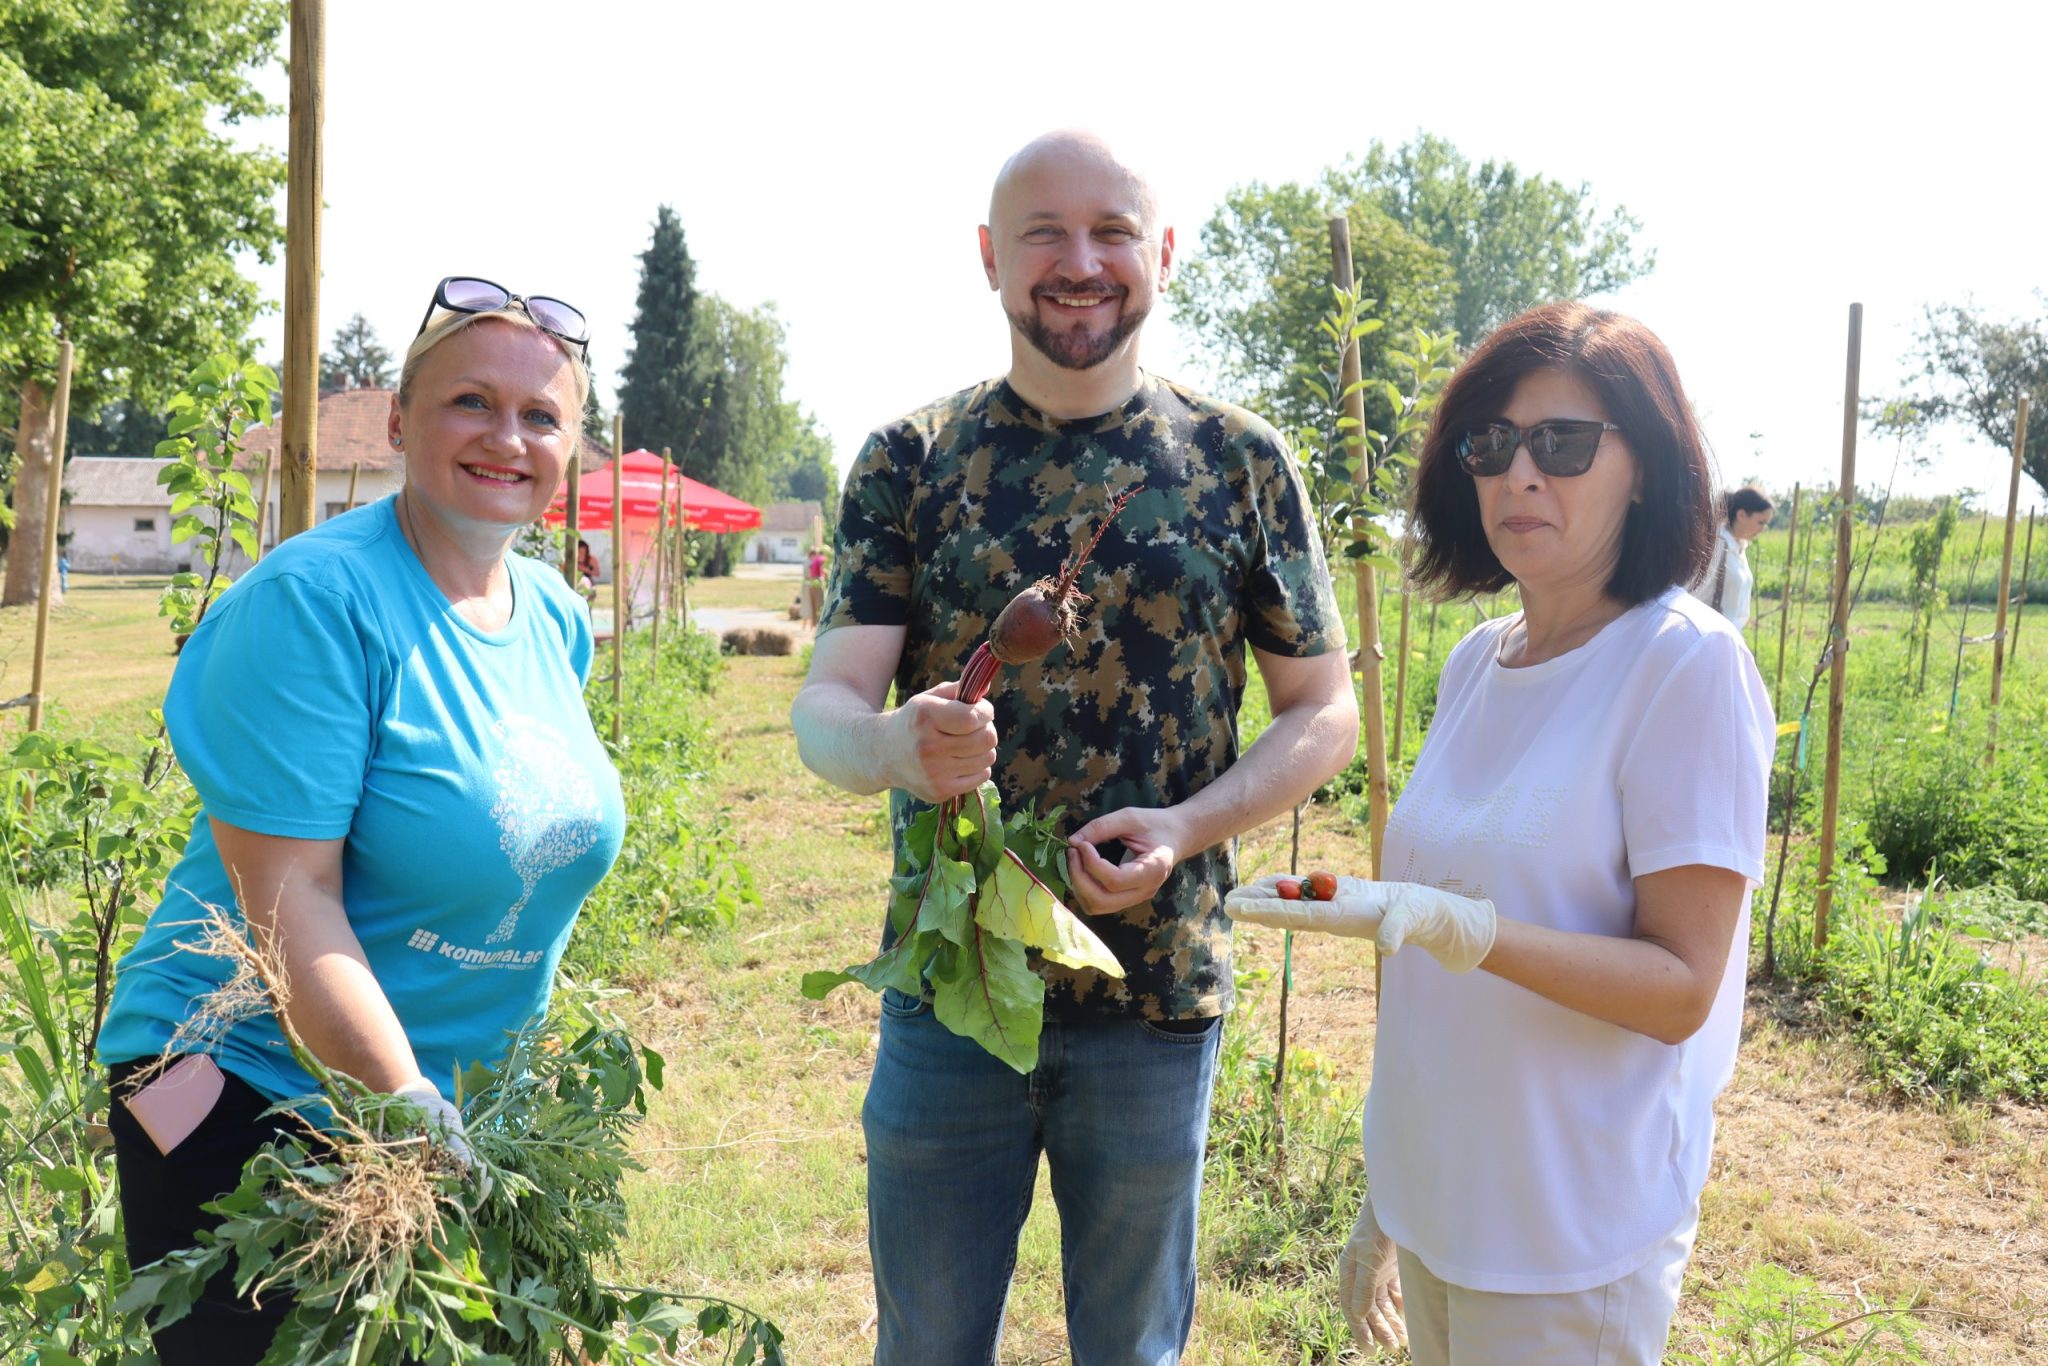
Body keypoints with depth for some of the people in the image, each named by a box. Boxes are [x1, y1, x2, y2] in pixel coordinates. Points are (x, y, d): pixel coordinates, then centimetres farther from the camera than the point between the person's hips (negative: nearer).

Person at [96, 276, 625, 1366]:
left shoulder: (558, 621, 4)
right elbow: (287, 897, -23)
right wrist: (414, 1114, -25)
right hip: (249, 1088, -7)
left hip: (466, 1096, 7)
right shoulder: (316, 598, -19)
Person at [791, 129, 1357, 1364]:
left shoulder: (1240, 462, -1)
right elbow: (825, 704, -7)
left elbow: (1326, 714, 2)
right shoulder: (912, 461, -1)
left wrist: (1185, 829, -16)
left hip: (1159, 995, 0)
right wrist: (893, 744, -31)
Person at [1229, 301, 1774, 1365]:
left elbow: (1682, 988, -17)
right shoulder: (1474, 663, 4)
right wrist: (1382, 1208, 14)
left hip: (1571, 1244, -6)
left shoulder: (1687, 662, -15)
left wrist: (1450, 925, -31)